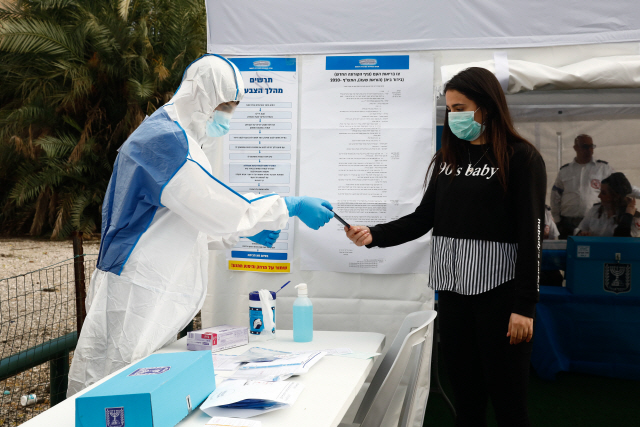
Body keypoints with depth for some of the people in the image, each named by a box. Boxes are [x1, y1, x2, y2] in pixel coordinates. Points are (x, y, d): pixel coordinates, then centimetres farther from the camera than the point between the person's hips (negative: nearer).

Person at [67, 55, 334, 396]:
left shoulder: (173, 136, 19)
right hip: (133, 297, -10)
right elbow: (216, 208, -20)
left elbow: (189, 219, 25)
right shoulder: (163, 140, -14)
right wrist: (291, 207, -13)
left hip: (154, 298, 10)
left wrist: (243, 232, 17)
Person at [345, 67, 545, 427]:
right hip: (453, 290, 5)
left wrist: (524, 305, -13)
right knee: (466, 398, 13)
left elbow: (531, 233, -10)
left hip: (499, 291, -5)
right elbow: (424, 218, 10)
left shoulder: (521, 158, -5)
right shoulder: (447, 158, 12)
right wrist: (374, 235, -5)